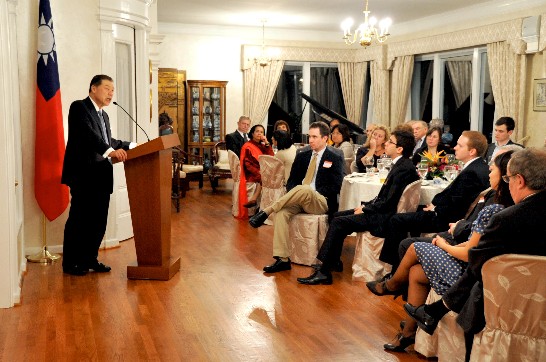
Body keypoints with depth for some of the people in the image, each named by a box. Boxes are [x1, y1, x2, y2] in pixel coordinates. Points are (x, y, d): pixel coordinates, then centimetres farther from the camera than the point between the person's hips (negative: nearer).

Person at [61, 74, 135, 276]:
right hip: (83, 174, -8)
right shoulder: (79, 107, -7)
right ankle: (70, 263, 10)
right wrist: (110, 151, -35)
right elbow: (88, 134, -22)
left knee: (98, 220, 10)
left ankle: (90, 259, 21)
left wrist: (131, 146, 14)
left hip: (101, 176, 8)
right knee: (78, 219, -1)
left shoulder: (103, 115, 22)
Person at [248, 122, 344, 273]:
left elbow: (335, 187, -4)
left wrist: (312, 194, -14)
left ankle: (266, 212, -30)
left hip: (321, 203, -4)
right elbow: (291, 181, 16)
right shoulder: (302, 156, 18)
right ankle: (282, 259, -30)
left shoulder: (335, 159, 5)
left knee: (304, 189, -37)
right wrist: (294, 195, -8)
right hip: (299, 200, 4)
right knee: (282, 212, -29)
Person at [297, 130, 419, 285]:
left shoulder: (404, 168, -19)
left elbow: (389, 202, -22)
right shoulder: (400, 165, 12)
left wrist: (365, 209, -12)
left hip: (384, 218, -11)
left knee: (338, 222, -17)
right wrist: (366, 205, 6)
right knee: (337, 215, 12)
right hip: (382, 211, 11)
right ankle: (334, 261, 18)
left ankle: (324, 272, -13)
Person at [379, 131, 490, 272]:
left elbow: (454, 207, -25)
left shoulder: (470, 173, -27)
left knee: (396, 221, -7)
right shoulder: (481, 167, 5)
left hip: (448, 220, -11)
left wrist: (435, 210, -9)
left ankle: (396, 271, 4)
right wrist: (436, 204, 2)